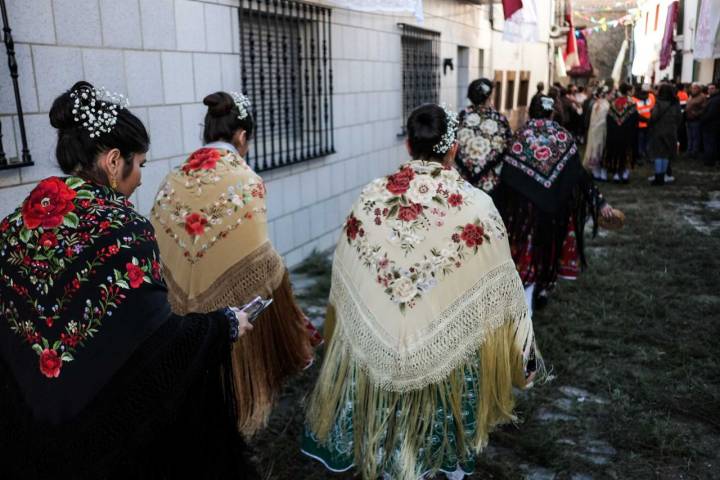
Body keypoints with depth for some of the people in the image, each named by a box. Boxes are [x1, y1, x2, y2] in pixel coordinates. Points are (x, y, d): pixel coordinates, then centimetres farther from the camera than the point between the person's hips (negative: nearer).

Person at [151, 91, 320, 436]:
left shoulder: (173, 181, -1)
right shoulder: (245, 181, -16)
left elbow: (158, 250, 3)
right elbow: (256, 257, -17)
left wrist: (185, 295, 14)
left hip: (187, 311, 4)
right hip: (235, 303, -4)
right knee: (235, 372, 16)